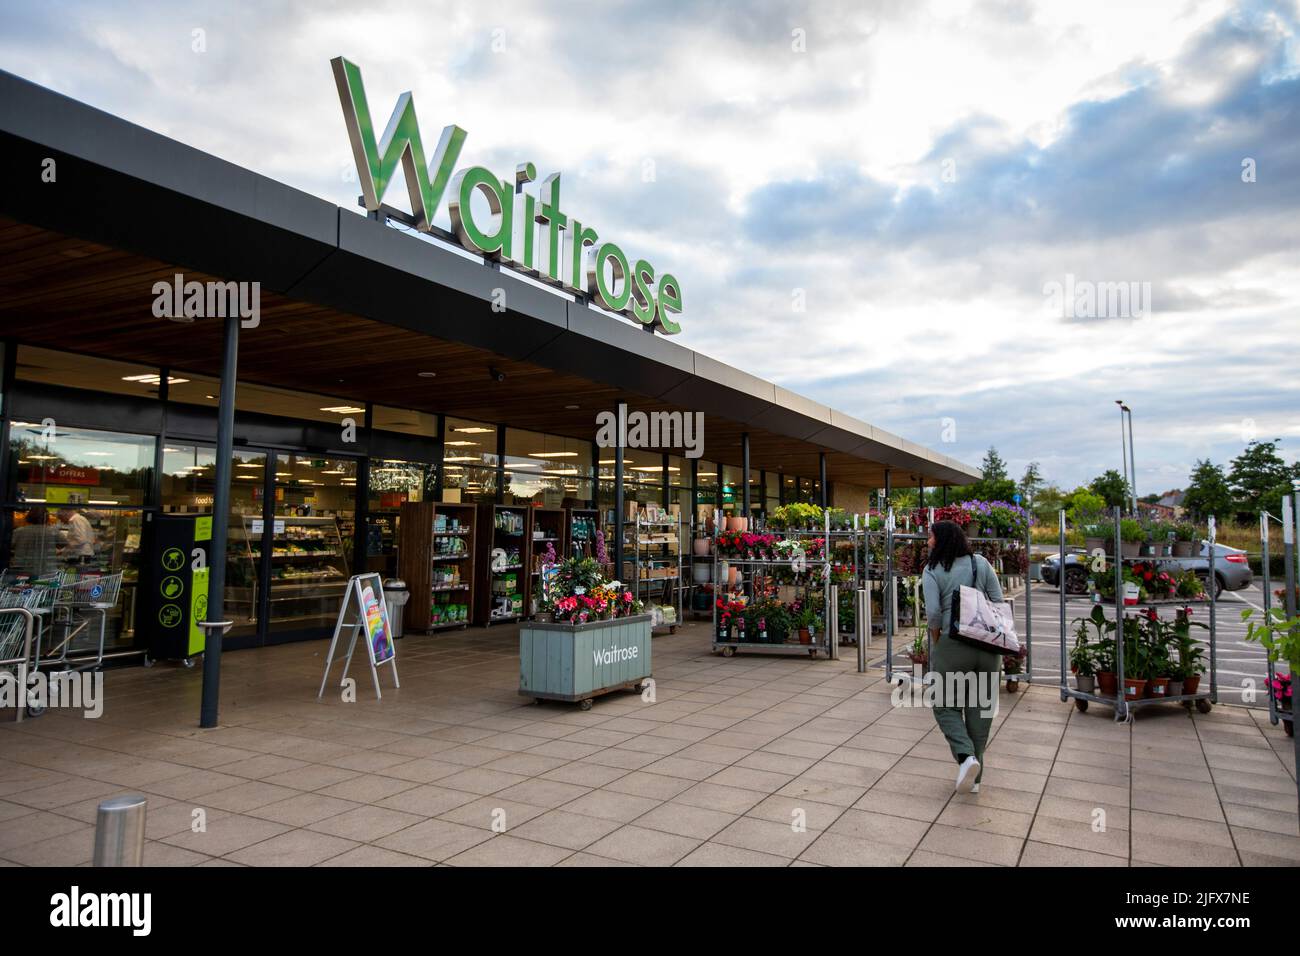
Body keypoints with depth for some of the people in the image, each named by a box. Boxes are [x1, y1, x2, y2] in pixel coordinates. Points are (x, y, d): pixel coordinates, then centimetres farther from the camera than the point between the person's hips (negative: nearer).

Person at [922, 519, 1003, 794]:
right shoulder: (980, 563, 5)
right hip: (987, 645, 4)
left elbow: (933, 612, -14)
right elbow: (999, 602, 3)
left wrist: (936, 642, 1)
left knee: (946, 706, 13)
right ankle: (975, 776, 19)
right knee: (980, 709, 13)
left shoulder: (933, 571, -7)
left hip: (952, 647, -4)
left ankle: (966, 757, -10)